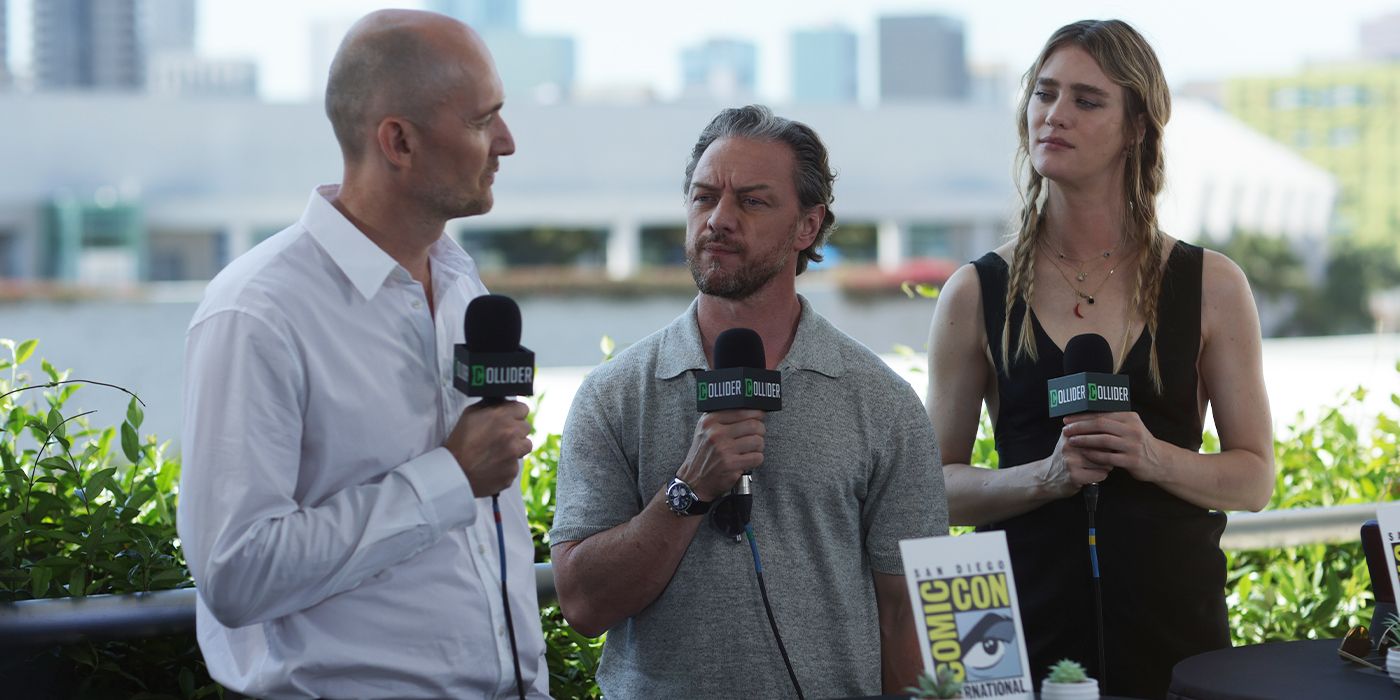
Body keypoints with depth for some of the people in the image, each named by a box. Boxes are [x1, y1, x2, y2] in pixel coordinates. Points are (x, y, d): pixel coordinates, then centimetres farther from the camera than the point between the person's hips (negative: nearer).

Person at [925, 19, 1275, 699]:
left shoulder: (1211, 286, 3)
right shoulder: (976, 295, 2)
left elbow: (1255, 477, 4)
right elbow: (937, 486, 2)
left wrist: (1155, 459, -15)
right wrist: (1045, 476, -16)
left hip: (1175, 620, 1)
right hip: (1033, 627, 0)